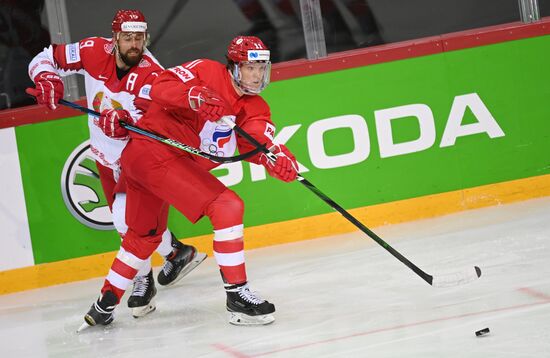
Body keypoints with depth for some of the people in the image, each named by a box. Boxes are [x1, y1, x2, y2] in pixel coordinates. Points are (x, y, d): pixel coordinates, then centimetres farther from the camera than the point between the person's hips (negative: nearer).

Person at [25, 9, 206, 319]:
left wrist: (124, 119, -57)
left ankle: (143, 280, 0)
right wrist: (46, 79, -25)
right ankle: (176, 252, 29)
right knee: (127, 216, 6)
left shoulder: (152, 74, -25)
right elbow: (46, 59, -4)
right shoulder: (94, 52, -14)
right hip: (106, 153, 5)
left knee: (127, 215, -20)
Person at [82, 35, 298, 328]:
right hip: (155, 149, -10)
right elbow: (161, 88, -20)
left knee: (145, 234, 26)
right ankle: (237, 295, -18)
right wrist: (197, 96, -38)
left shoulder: (255, 108, 11)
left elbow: (259, 143, -7)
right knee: (227, 207, -17)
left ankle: (105, 303, 41)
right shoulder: (208, 72, -9)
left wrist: (278, 157, -28)